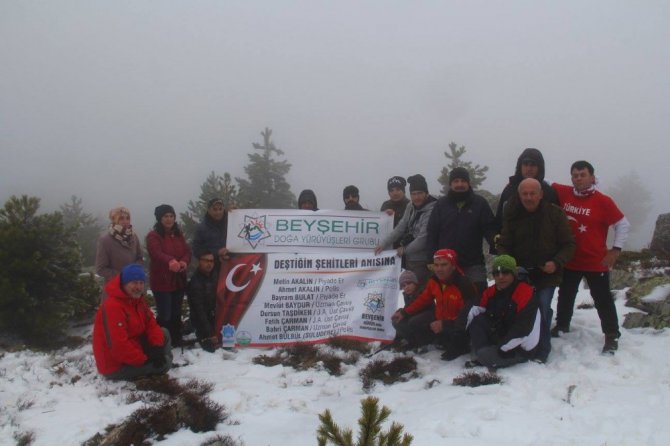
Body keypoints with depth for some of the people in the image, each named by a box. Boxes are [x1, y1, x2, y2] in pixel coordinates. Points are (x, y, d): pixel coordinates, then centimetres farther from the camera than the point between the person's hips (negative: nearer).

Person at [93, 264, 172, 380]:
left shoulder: (138, 299, 4)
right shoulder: (112, 306, -27)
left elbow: (151, 325, 5)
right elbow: (118, 345, -32)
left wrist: (158, 348, -14)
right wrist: (145, 359, -23)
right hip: (116, 366, -9)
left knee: (164, 334, 7)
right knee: (165, 363, -13)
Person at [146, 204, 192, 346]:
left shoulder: (178, 234, 11)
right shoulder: (153, 236, -11)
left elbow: (187, 251, 2)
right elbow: (157, 253, -29)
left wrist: (184, 262, -22)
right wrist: (170, 261, -51)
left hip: (178, 280, 6)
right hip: (161, 281, -6)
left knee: (176, 313, 17)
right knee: (165, 315, -6)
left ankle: (177, 340, 31)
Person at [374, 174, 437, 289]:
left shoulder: (431, 210, -17)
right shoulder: (411, 206, 8)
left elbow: (424, 237, -20)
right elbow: (400, 228, 8)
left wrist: (405, 250, -10)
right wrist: (384, 244, -1)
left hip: (422, 261, -8)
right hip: (409, 258, 8)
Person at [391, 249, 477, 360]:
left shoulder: (464, 285, -28)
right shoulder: (434, 281, -6)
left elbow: (466, 316, -28)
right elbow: (423, 300, 9)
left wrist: (445, 325, -34)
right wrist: (404, 312, 1)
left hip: (457, 325, -7)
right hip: (439, 319, 7)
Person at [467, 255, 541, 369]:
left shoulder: (525, 293, -22)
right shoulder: (490, 292, 1)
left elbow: (522, 330, -26)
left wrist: (503, 348, -23)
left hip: (519, 348, -7)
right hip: (498, 338, 7)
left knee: (486, 356, -27)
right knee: (477, 321, -13)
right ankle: (480, 356, -12)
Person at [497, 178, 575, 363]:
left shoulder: (555, 213, -4)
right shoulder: (513, 216, 1)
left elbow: (568, 244, -1)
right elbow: (503, 245, 3)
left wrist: (556, 263, -17)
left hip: (547, 274, -2)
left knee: (542, 311, -9)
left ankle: (541, 352, 6)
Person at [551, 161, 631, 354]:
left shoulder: (603, 201, -12)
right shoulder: (563, 193, -3)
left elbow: (623, 224, -5)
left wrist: (615, 249, -8)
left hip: (596, 262, -4)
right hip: (569, 260, 4)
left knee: (602, 299, 5)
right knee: (565, 296, 19)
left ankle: (612, 335, 18)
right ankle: (561, 325, 38)